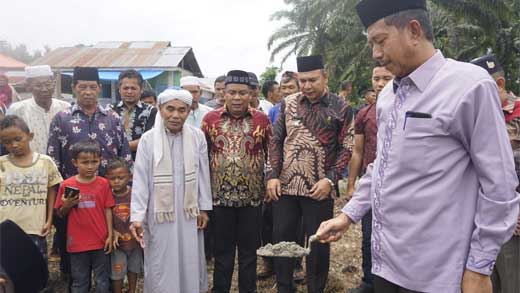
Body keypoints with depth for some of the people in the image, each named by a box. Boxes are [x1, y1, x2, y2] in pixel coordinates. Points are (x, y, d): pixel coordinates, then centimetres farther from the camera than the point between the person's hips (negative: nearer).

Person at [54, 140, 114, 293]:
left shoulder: (103, 183, -4)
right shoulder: (67, 185, -5)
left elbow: (108, 211, 0)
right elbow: (61, 214, 4)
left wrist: (110, 235, -3)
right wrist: (67, 205, -17)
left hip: (100, 242, 0)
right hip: (77, 243, 0)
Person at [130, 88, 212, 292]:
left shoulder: (197, 136, -3)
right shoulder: (148, 139, -7)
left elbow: (203, 175, 3)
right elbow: (140, 180, -7)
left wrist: (204, 208, 5)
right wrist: (136, 217, -11)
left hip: (189, 213, 2)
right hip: (160, 214, -1)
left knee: (190, 263, 14)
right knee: (161, 266, 10)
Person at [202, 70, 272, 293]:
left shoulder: (262, 119, 0)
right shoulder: (210, 119, 0)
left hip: (252, 196, 0)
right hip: (219, 196, 1)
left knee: (249, 250, 11)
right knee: (222, 250, 13)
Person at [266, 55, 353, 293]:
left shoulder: (340, 108, -4)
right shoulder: (288, 104, 6)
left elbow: (346, 148, -5)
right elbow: (276, 141, 7)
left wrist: (330, 179, -16)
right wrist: (273, 175, -2)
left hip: (319, 189, -3)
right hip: (285, 186, 3)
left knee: (318, 243, 8)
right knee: (281, 238, 11)